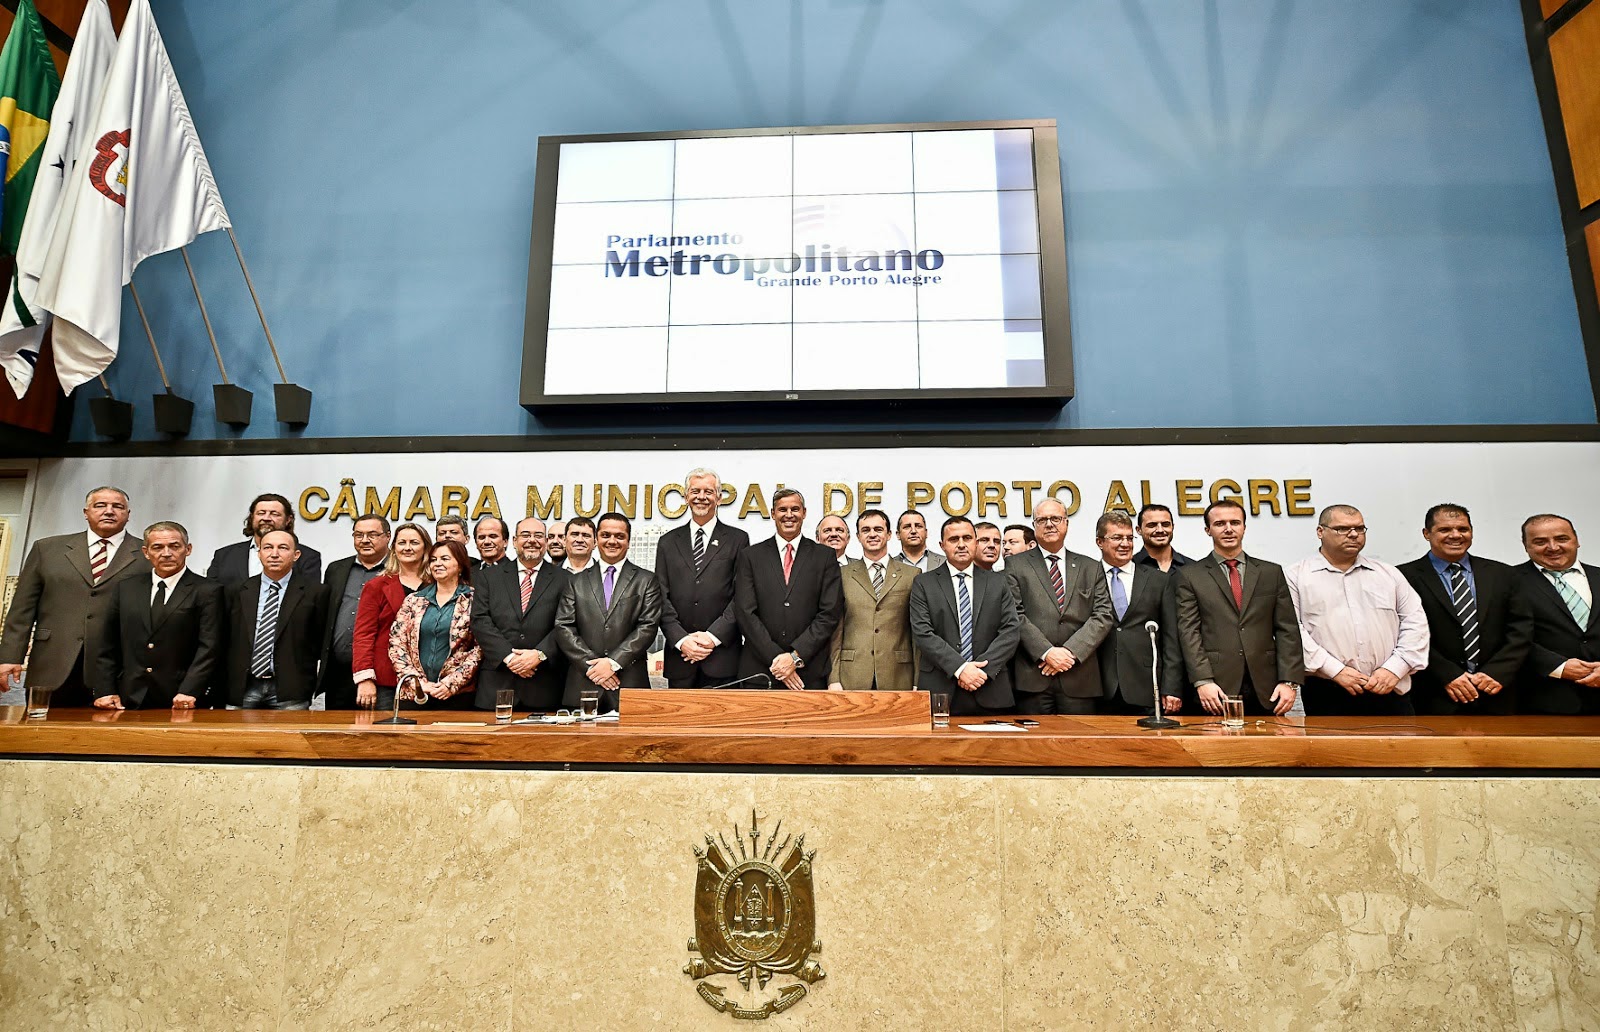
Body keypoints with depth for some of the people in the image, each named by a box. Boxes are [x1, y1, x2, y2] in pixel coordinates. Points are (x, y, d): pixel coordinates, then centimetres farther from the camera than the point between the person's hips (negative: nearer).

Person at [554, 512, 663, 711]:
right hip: (583, 683, 1)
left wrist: (613, 662, -10)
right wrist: (591, 665, -8)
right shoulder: (576, 582, 13)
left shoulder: (647, 581, 8)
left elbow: (648, 627, -1)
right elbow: (563, 628, 5)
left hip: (630, 682, -1)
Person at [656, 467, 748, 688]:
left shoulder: (738, 540, 6)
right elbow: (662, 598, 6)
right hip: (680, 655, 2)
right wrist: (681, 640, -7)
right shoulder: (668, 543, 13)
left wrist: (713, 636, -10)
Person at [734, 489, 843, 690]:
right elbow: (745, 612, -2)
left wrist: (796, 657, -11)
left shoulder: (825, 557, 5)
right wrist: (775, 658, -11)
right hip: (759, 670, 0)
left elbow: (829, 613, -2)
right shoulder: (750, 556, 6)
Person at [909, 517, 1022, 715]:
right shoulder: (923, 584, 4)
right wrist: (959, 668, -15)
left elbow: (1012, 629, 2)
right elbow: (922, 633, -6)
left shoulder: (998, 582, 11)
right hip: (939, 691, -1)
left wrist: (984, 668, -10)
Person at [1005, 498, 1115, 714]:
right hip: (1032, 677, -2)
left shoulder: (1091, 568, 15)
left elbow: (1104, 616, 5)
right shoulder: (1016, 565, 7)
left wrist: (1070, 651, -8)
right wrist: (1046, 653, -13)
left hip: (1080, 679, 2)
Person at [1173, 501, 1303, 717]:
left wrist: (1289, 681, -2)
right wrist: (1203, 681, -12)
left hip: (1265, 691, 2)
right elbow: (1189, 632, -3)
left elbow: (1287, 630, 8)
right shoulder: (1188, 576, 5)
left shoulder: (1272, 572, 13)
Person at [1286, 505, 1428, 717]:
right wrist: (1336, 671, -13)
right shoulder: (1296, 577, 2)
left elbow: (1414, 623, 10)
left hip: (1390, 690, 3)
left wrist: (1394, 669, -3)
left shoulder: (1389, 574, 16)